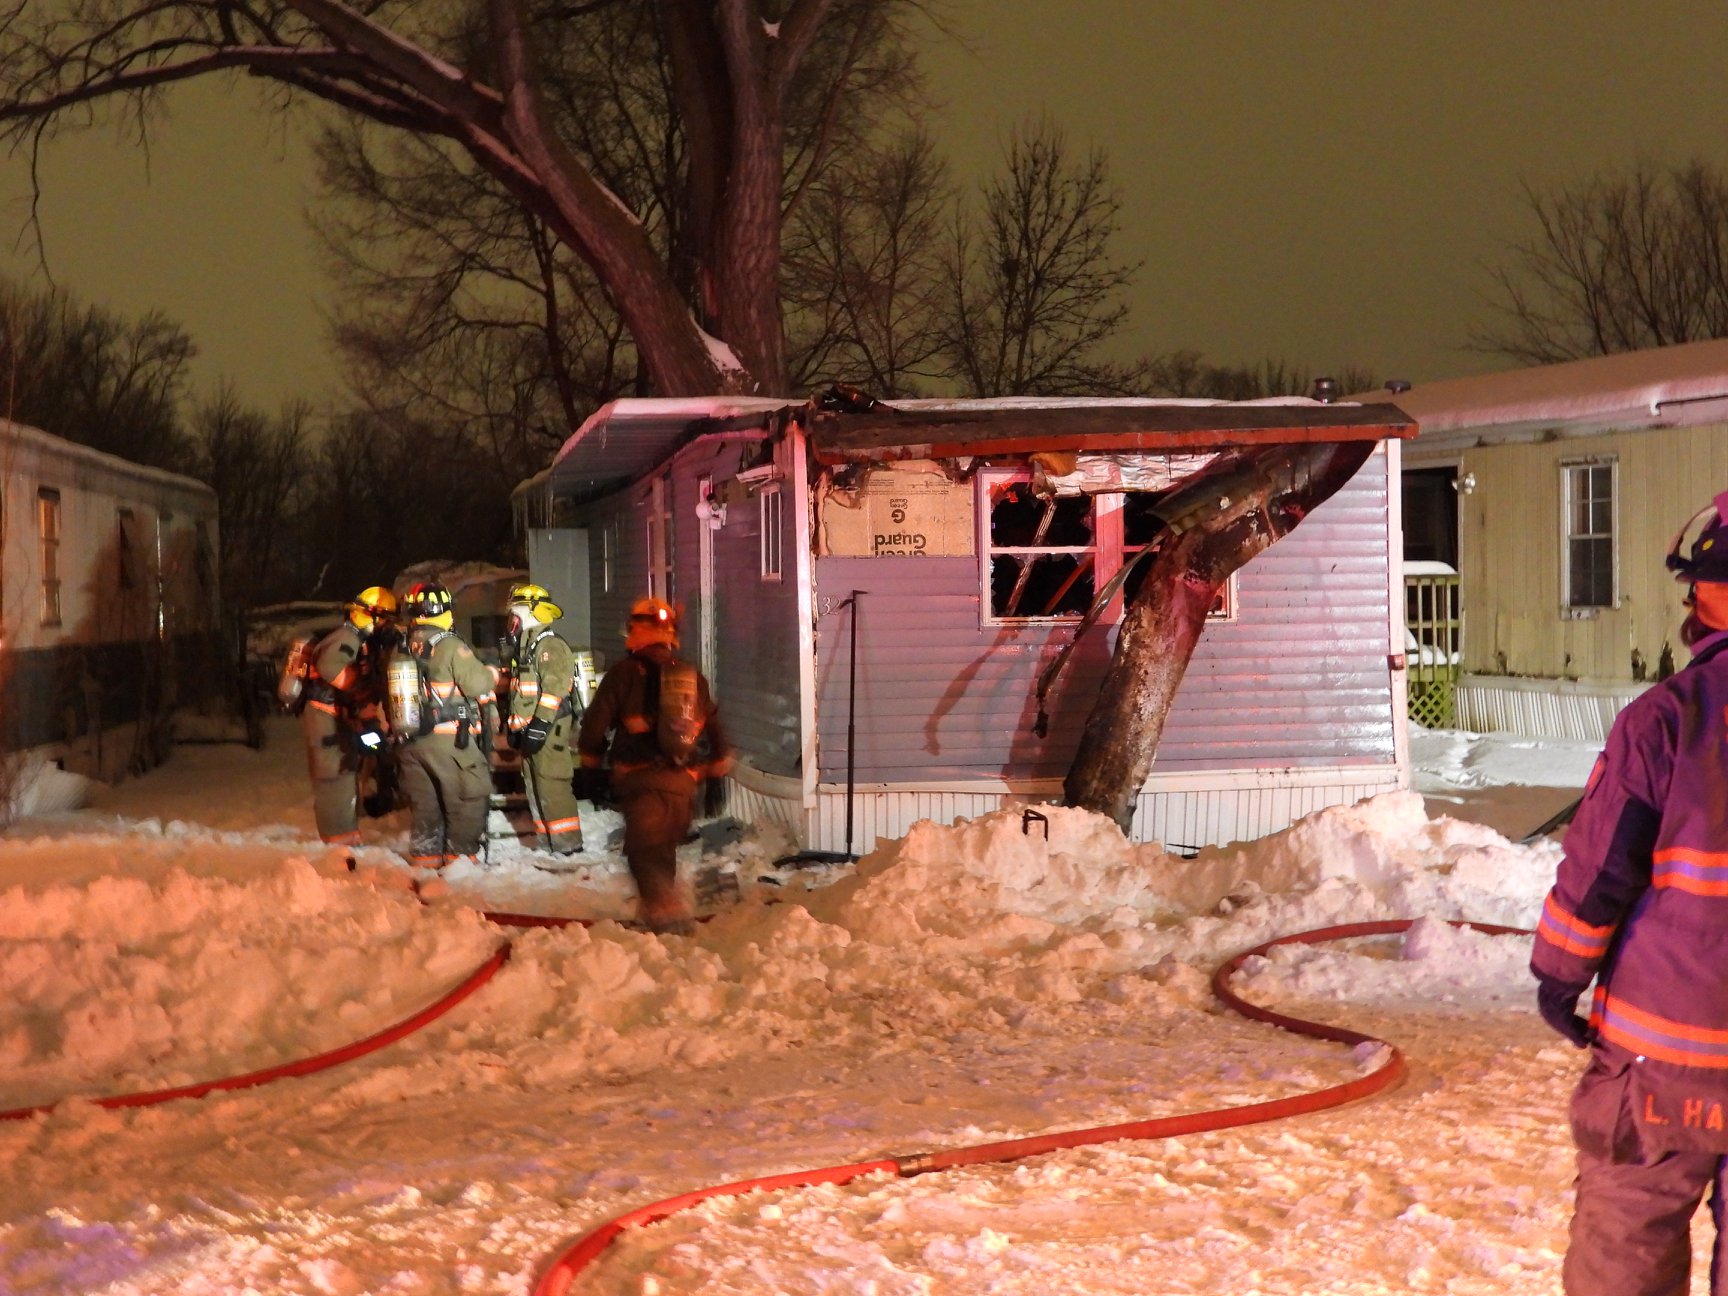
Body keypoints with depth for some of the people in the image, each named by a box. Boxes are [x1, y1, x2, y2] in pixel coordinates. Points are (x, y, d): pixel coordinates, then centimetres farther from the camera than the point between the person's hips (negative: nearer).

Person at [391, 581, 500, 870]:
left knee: (423, 801, 14)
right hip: (450, 739, -6)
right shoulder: (450, 645, -13)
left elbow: (390, 692, 11)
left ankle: (424, 852, 16)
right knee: (469, 797, 4)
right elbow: (477, 684, -15)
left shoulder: (402, 649, 6)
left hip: (411, 741, 6)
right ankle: (461, 851, 2)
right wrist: (490, 672, 3)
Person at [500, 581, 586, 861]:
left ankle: (568, 844, -12)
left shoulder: (550, 646, -12)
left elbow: (554, 690, -21)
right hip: (529, 729, 11)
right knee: (535, 787, 13)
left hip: (548, 731, -11)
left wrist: (540, 726, -25)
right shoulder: (523, 647, 20)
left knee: (552, 785, -13)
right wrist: (514, 725, 22)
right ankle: (547, 842, 20)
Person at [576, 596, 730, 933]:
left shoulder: (623, 674, -1)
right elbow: (715, 732, 19)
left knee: (645, 853, -6)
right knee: (664, 850, 20)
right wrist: (717, 774, 28)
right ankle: (658, 905, 26)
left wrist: (591, 770, 12)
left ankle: (667, 916, -22)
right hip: (683, 781, 5)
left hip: (639, 778, -5)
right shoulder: (693, 678, 15)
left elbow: (594, 726, 0)